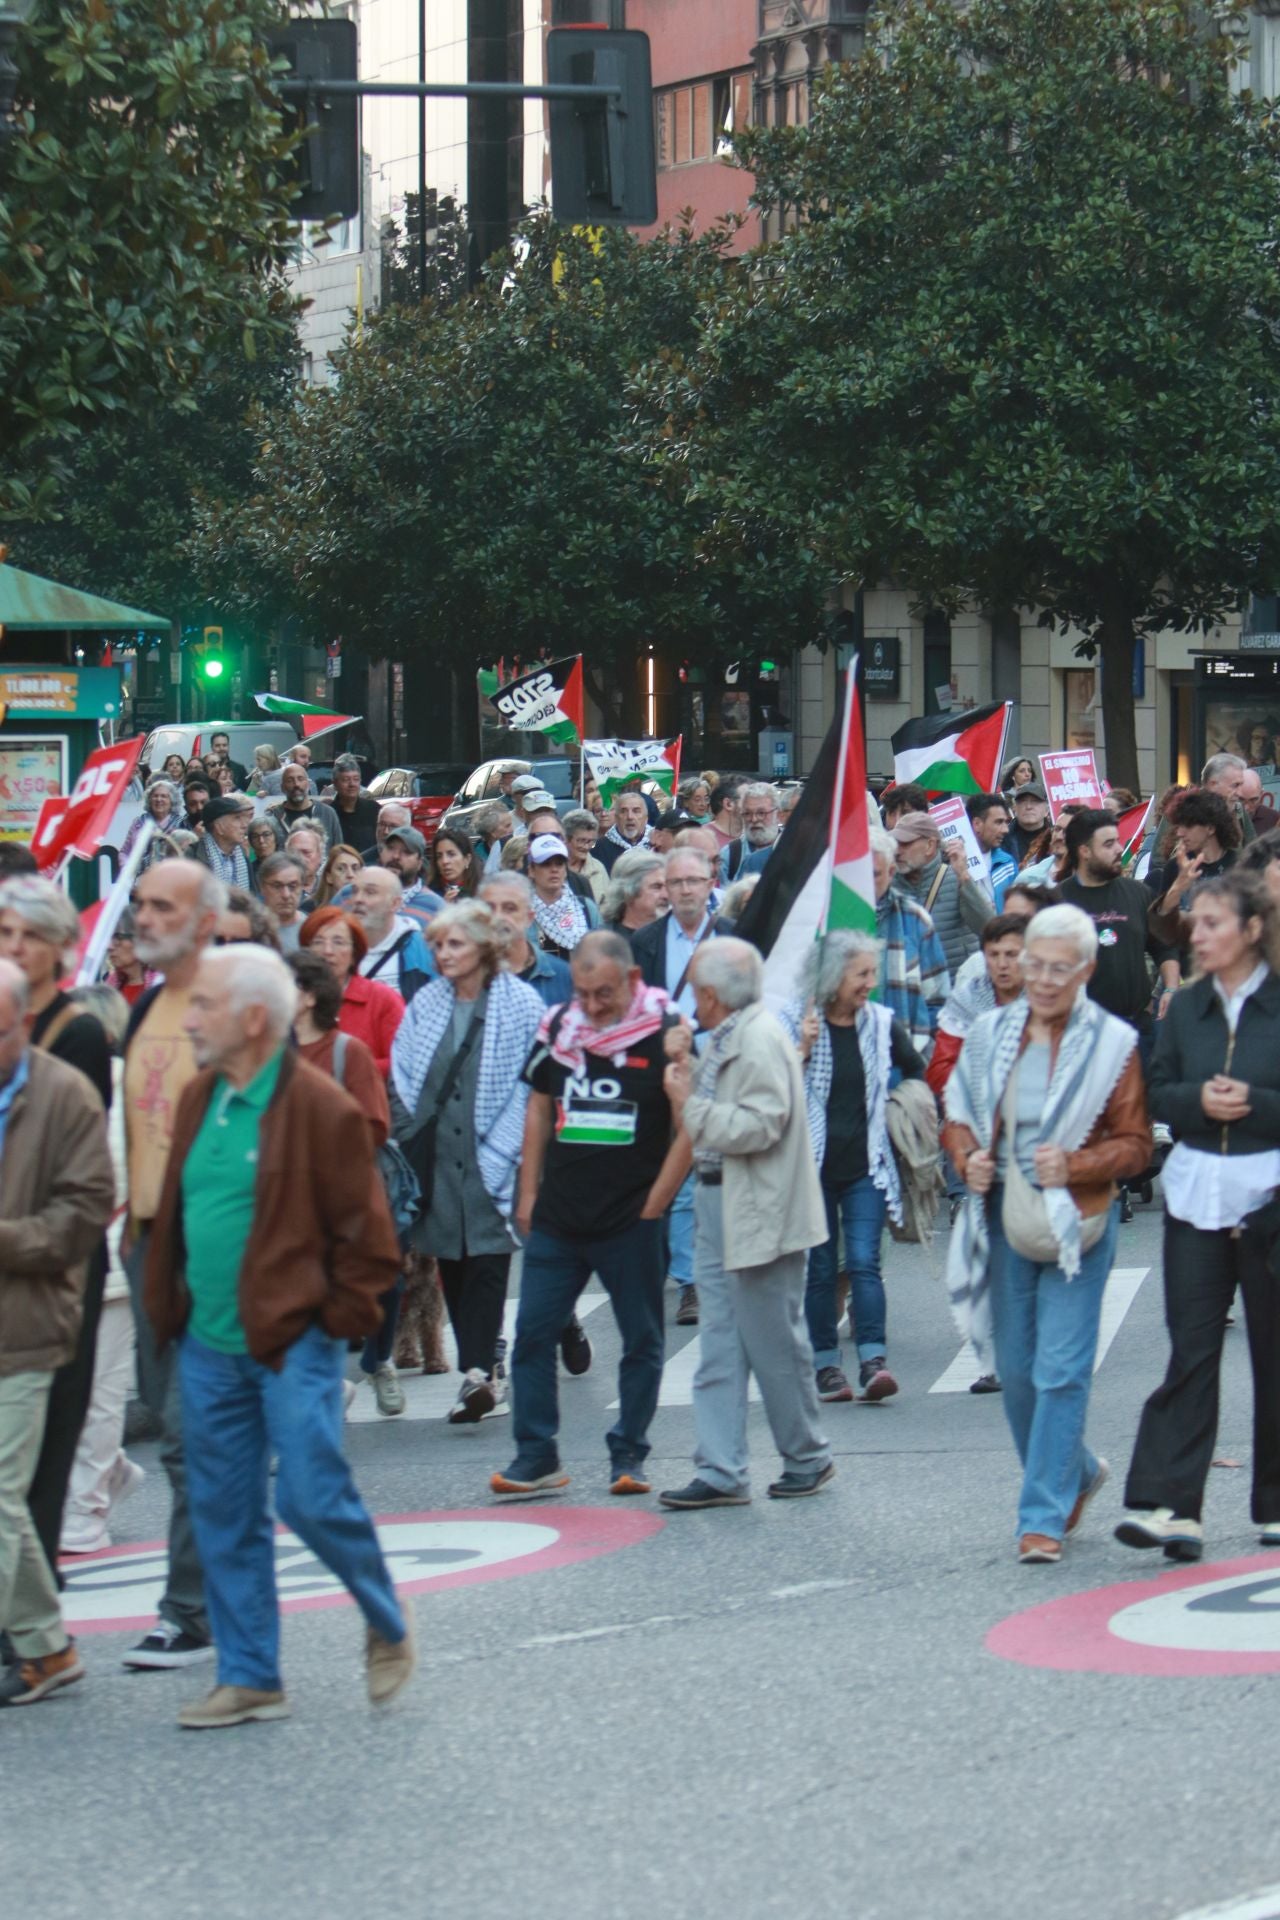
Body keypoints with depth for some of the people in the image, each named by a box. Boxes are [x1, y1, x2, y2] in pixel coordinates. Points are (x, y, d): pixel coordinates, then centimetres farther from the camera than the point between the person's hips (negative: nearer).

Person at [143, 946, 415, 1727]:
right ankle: (249, 1678, 16)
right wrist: (170, 1307, 13)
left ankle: (388, 1626, 17)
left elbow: (366, 1232, -9)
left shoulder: (319, 1108, -12)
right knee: (224, 1514, 8)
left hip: (293, 1344, -7)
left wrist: (339, 1318, -8)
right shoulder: (201, 1100, 10)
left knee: (313, 1499, -8)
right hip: (209, 1345, 7)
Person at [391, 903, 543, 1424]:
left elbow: (531, 1083, -5)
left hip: (491, 1160, -5)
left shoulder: (520, 1004, -4)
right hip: (438, 1157, 5)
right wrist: (410, 1142, 3)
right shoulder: (426, 1003, 11)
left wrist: (503, 1148, -10)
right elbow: (402, 1078, 13)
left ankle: (478, 1371, -16)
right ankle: (485, 1369, 15)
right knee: (450, 1263, 6)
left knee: (486, 1260, -10)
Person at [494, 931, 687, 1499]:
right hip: (556, 1218, 4)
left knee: (641, 1339, 5)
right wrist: (528, 1195, 11)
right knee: (532, 1332, 1)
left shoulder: (666, 1034, -8)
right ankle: (536, 1456, 8)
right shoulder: (557, 1027, 4)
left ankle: (629, 1454, 16)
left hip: (631, 1222, -4)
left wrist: (653, 1206, -9)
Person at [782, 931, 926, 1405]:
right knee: (820, 1268, 4)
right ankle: (826, 1365, 9)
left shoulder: (883, 1024, 4)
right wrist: (802, 1050, -20)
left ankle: (873, 1361, -15)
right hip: (812, 1166, -1)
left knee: (864, 1263, -10)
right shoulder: (793, 1022, -4)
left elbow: (917, 1072, 21)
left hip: (866, 1167, 1)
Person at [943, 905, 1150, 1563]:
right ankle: (1074, 1472, 34)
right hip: (1004, 1218, 4)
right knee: (1015, 1371, 11)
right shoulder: (991, 1033, 6)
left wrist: (1075, 1166, -19)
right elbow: (957, 1117, 15)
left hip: (1076, 1224, -4)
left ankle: (1044, 1516, -3)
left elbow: (1134, 1143, -3)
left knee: (1060, 1371, -8)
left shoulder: (1111, 1043, -5)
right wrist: (968, 1157, -5)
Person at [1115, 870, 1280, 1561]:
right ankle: (1170, 1503, -9)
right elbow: (1158, 1094, 8)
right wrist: (1198, 1101, -11)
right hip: (1195, 1193, 3)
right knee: (1190, 1352, -3)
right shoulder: (1185, 1007, 8)